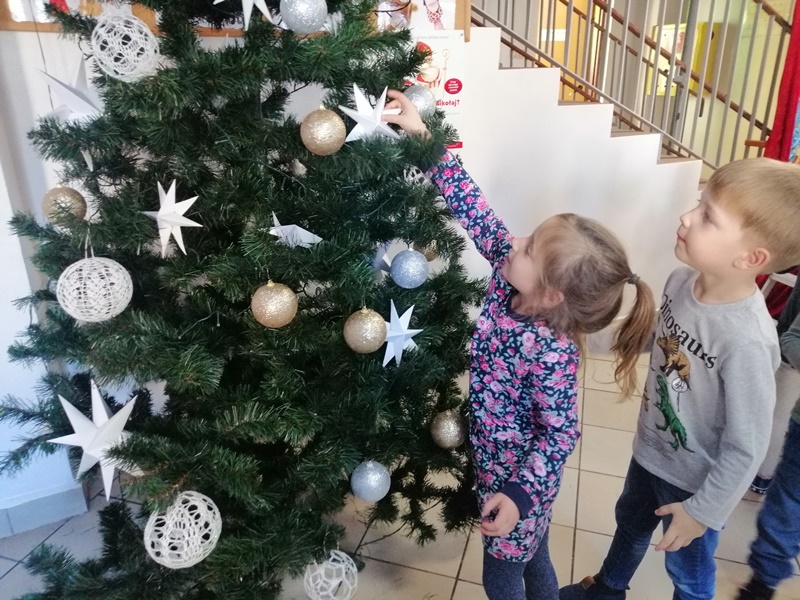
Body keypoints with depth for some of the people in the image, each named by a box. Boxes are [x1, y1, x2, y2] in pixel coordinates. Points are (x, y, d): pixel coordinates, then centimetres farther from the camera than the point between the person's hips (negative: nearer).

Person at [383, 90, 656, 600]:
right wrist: (422, 136, -16)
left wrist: (519, 494, -25)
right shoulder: (510, 275, -16)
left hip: (519, 472, -7)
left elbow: (561, 433, -22)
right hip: (498, 459, 7)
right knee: (532, 558, 29)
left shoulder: (551, 352, -33)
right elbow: (474, 211, -14)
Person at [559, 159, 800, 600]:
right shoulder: (681, 280, -17)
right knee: (630, 524, 33)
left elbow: (746, 448, -25)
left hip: (694, 479, -6)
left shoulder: (746, 341, -37)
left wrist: (704, 510, -16)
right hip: (649, 449, 7)